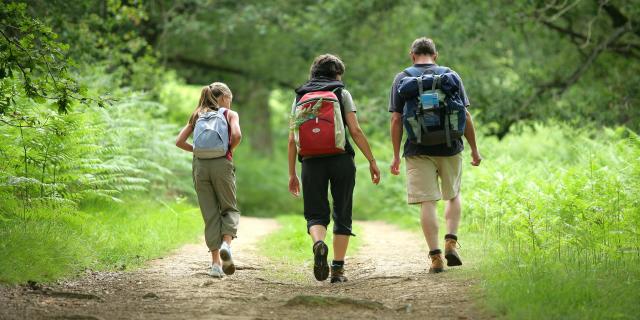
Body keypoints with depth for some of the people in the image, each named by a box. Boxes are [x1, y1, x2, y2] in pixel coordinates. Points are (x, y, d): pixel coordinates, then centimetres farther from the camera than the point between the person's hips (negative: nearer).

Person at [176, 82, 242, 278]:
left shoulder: (197, 116, 18)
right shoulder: (230, 114, 8)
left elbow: (179, 142, 8)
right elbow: (236, 135, -12)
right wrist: (230, 150, 6)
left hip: (200, 165, 3)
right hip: (221, 164, -3)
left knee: (210, 214, 7)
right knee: (229, 208, 12)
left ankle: (215, 263, 4)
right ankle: (226, 244, -17)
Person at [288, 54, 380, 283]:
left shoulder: (300, 97, 13)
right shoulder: (341, 93, 6)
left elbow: (292, 139, 8)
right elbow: (355, 131, -4)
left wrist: (292, 174, 12)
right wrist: (372, 161, 2)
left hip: (311, 161, 1)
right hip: (340, 159, -1)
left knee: (316, 214, 6)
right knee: (342, 215, 9)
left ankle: (318, 243, -27)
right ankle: (338, 269, 6)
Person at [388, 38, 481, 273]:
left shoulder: (401, 79, 2)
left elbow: (396, 120, -2)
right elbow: (465, 116, 1)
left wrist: (396, 156, 2)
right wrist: (474, 149, 9)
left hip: (418, 151, -1)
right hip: (450, 148, 1)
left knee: (427, 202, 0)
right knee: (453, 196, 20)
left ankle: (435, 256, -5)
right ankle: (451, 242, 4)